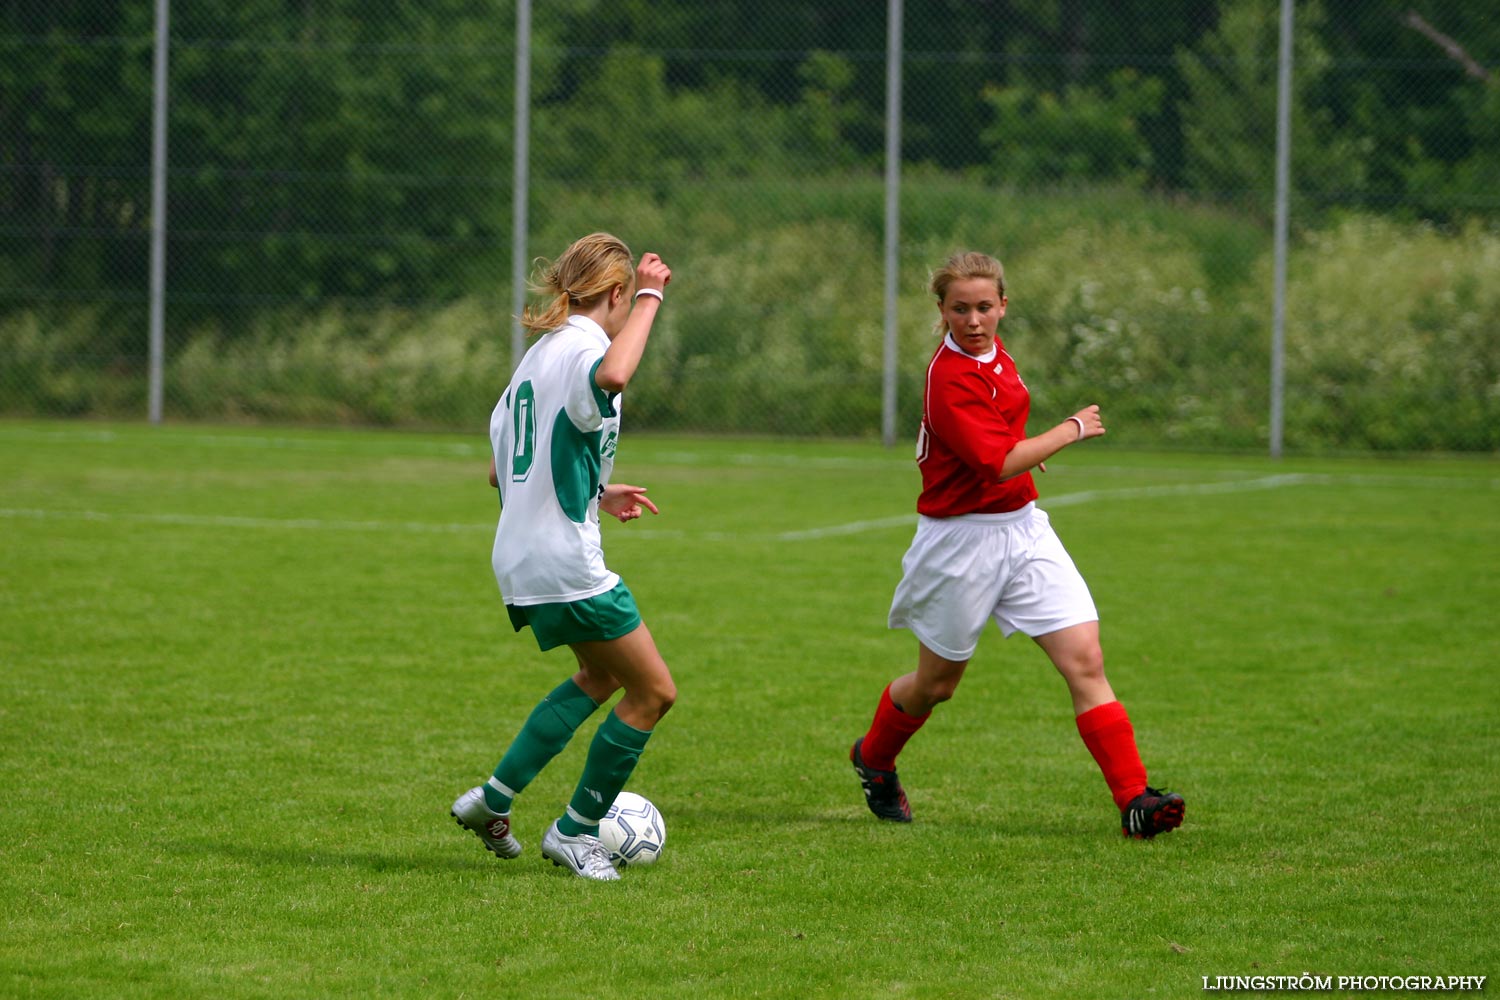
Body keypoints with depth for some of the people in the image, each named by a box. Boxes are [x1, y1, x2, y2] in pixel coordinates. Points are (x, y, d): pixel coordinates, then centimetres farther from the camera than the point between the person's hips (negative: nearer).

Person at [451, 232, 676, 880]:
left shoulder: (538, 354, 15)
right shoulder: (583, 346, -14)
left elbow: (500, 472, 20)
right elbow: (613, 375, -43)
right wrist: (649, 298, -31)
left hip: (521, 559, 10)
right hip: (566, 562, -10)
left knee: (601, 676, 26)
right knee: (653, 691, 3)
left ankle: (494, 798, 22)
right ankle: (576, 831, 11)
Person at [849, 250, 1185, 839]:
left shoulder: (992, 349, 5)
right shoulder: (951, 379, -22)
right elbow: (998, 463, -29)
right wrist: (1069, 431, -17)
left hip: (1023, 529, 7)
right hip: (963, 541, -7)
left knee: (1085, 661, -8)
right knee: (936, 684, 12)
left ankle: (1135, 801, -13)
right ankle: (873, 758, 43)